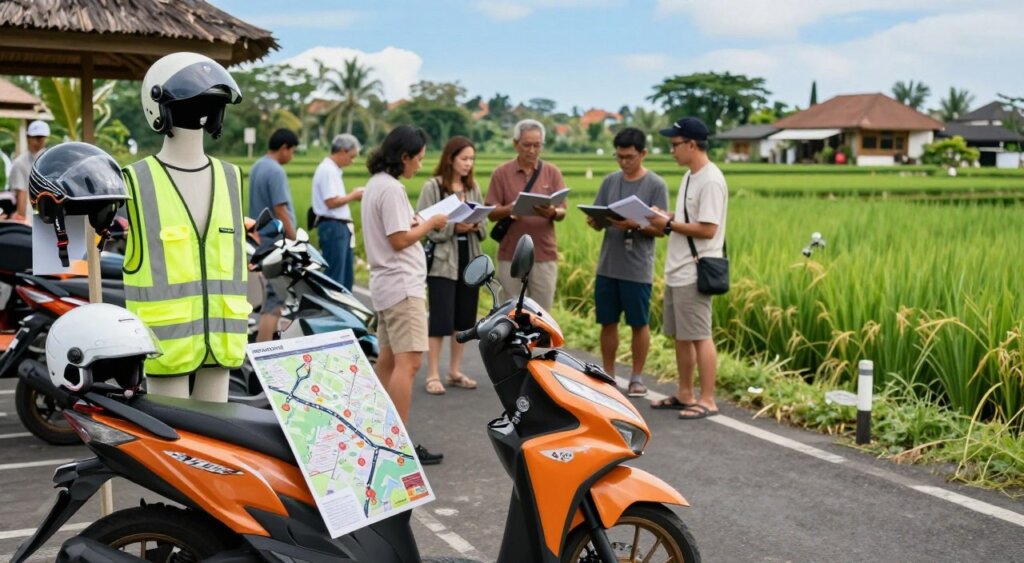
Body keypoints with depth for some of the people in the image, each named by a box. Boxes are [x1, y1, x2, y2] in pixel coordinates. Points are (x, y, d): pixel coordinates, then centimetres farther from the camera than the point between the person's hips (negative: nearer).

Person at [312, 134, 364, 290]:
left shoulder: (333, 170, 18)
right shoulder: (327, 170, -14)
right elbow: (331, 202, -20)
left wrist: (353, 196, 8)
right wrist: (353, 196, -8)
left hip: (340, 226, 11)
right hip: (333, 226, -11)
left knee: (346, 277, 15)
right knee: (334, 277, -8)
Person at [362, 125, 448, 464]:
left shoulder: (375, 183, 16)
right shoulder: (391, 188, -15)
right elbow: (399, 240, -18)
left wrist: (416, 223, 9)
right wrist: (430, 224, -6)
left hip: (386, 284, 11)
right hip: (402, 285, -11)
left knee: (388, 360, 14)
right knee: (408, 362, -13)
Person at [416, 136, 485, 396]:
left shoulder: (473, 187, 11)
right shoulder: (432, 187, -6)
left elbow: (483, 225, 13)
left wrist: (477, 227, -9)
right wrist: (453, 228, -19)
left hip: (470, 258, 6)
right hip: (442, 260, -6)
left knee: (464, 317, 10)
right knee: (441, 318, -5)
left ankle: (455, 372, 22)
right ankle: (433, 375, 4)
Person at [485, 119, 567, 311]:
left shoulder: (552, 172, 5)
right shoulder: (501, 173, 2)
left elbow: (562, 212, 2)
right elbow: (491, 213, -1)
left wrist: (552, 212, -22)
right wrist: (509, 209, -23)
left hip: (545, 254, 1)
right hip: (511, 255, -1)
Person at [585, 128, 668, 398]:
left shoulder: (656, 185, -4)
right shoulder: (610, 181, 8)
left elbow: (660, 229, -8)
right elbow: (597, 219, 10)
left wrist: (634, 225, -25)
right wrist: (594, 222, -13)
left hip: (638, 270, -4)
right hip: (607, 267, 4)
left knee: (639, 324, 7)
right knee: (608, 322, 10)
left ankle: (637, 378, 19)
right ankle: (608, 376, 22)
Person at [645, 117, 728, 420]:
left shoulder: (710, 180, -15)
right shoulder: (690, 176, 16)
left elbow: (707, 229, -21)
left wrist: (668, 225, -16)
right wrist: (662, 217, 5)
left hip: (694, 273, -10)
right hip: (677, 270, 10)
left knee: (699, 336, -4)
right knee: (680, 336, 15)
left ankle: (707, 400, 3)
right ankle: (685, 394, 24)